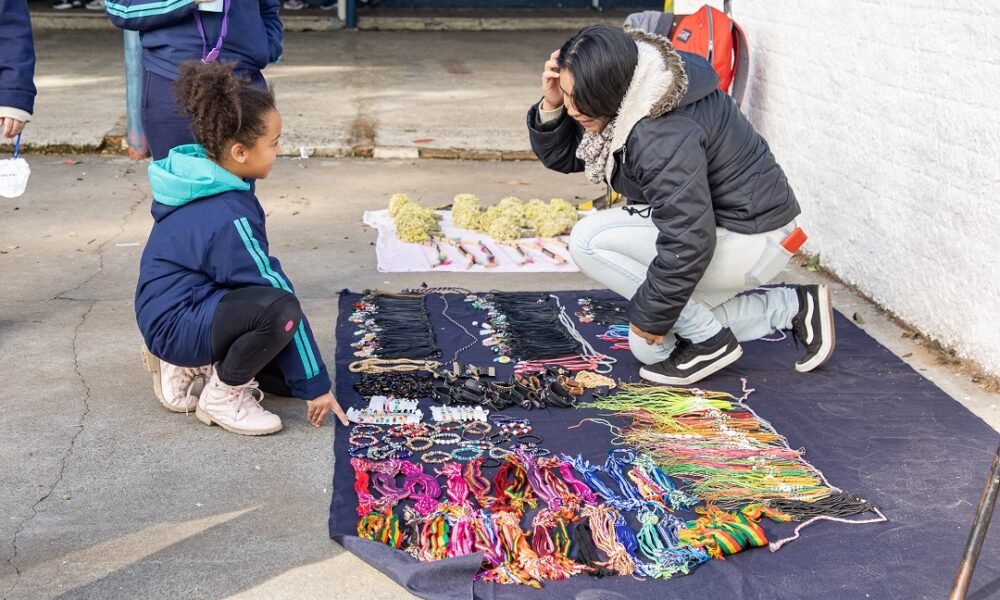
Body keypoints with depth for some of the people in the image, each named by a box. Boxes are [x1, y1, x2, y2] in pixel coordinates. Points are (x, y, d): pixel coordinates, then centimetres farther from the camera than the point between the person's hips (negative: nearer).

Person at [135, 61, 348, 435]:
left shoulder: (199, 182, 1)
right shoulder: (228, 217, -27)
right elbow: (276, 291, -22)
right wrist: (315, 383, -17)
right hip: (177, 323, -10)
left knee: (289, 374, 11)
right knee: (280, 311, -34)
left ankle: (190, 365, 14)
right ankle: (223, 396, -11)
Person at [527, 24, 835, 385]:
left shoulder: (665, 135, -31)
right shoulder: (622, 98, -3)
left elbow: (688, 244, -31)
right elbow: (562, 156, 8)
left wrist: (651, 316, -18)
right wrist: (551, 107, -13)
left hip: (751, 243, -10)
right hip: (717, 224, 10)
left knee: (589, 240, -19)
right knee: (648, 349, 15)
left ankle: (710, 342, -7)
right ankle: (792, 307, 15)